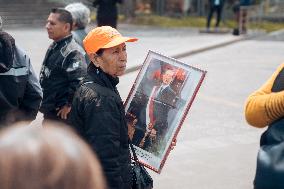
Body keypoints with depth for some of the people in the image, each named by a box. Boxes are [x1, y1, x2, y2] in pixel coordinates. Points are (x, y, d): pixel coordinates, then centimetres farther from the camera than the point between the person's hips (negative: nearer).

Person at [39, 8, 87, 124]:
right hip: (49, 112, 10)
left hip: (61, 113, -10)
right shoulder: (53, 47, 11)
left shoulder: (73, 52, -22)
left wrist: (68, 105, -21)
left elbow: (80, 82, -31)